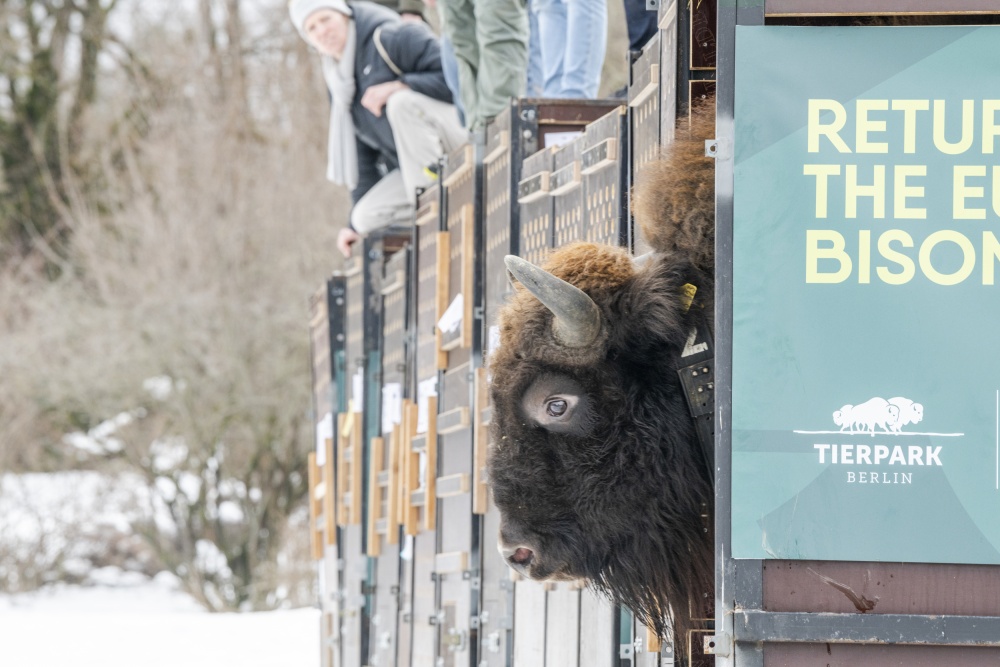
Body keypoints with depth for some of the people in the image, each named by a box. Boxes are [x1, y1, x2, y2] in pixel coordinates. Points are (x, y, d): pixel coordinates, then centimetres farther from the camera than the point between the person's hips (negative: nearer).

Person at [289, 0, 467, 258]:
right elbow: (360, 151, 17)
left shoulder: (393, 37, -9)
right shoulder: (338, 81, 15)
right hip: (411, 166, 7)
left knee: (401, 102, -32)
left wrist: (399, 86, -27)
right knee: (367, 216, -14)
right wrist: (357, 224, 11)